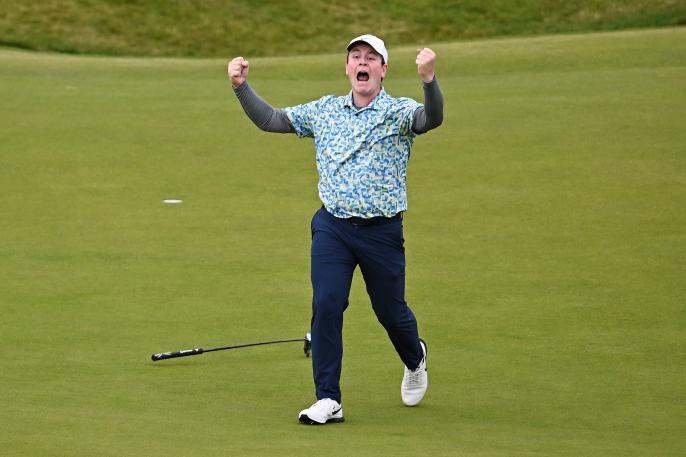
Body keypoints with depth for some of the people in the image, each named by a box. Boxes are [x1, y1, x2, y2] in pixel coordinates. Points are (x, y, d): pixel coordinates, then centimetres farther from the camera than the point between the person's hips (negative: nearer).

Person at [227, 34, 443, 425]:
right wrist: (242, 87, -1)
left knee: (390, 311, 10)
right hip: (332, 227, 2)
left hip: (382, 230, -2)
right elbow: (270, 120, 14)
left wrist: (429, 79, -45)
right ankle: (328, 400, -7)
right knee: (326, 305, -11)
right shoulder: (325, 110, 9)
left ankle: (415, 358, 44)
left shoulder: (399, 112, -4)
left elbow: (432, 118, -27)